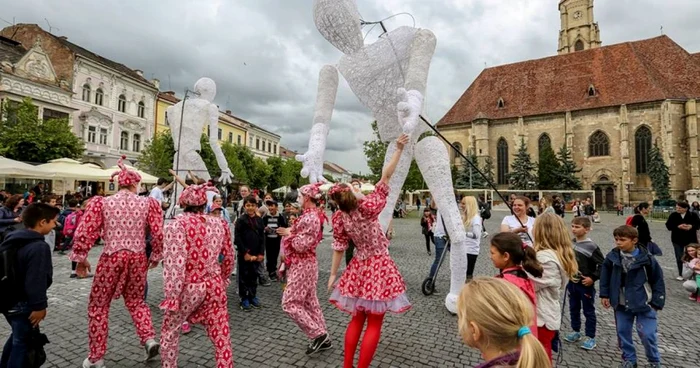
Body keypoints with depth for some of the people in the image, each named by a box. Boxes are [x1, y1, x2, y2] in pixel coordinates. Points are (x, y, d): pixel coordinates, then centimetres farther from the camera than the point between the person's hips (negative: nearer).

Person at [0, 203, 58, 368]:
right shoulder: (39, 247, -25)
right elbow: (36, 281, -27)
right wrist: (39, 305, -18)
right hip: (22, 303, -10)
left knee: (18, 335, 27)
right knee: (24, 341, 7)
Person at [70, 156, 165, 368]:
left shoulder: (102, 203, -3)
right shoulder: (147, 203, -2)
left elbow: (85, 232, -4)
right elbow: (158, 234, -2)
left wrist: (80, 258, 10)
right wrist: (156, 256, 12)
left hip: (111, 257, -2)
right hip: (137, 258, 2)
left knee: (98, 306, 16)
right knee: (135, 301, 23)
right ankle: (149, 338, 10)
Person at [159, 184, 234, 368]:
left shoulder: (177, 225, -12)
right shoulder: (220, 223, 0)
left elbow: (174, 264, -18)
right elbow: (228, 258, 8)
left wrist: (172, 297, -10)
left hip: (189, 288, -3)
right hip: (215, 286, 3)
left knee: (169, 330, 24)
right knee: (221, 335, 10)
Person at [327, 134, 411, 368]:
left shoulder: (339, 218, -9)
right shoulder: (368, 207, -21)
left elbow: (339, 247, -3)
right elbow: (386, 177, -19)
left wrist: (333, 274, 8)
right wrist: (399, 149, -14)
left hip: (359, 268, 5)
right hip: (379, 266, -4)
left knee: (357, 318, 20)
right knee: (374, 324, 7)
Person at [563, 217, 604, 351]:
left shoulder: (591, 246, -17)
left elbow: (602, 264, -14)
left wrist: (593, 278, -16)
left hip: (586, 285, -6)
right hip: (572, 283, 6)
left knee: (588, 311, 8)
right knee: (573, 309, 17)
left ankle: (590, 337, 20)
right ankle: (576, 332, 33)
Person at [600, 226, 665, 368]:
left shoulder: (646, 258, -16)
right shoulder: (612, 257, -9)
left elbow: (658, 280, -6)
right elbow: (605, 275, 4)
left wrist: (657, 303, -5)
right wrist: (604, 295, 4)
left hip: (643, 304, -3)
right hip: (621, 304, 3)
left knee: (647, 335, 2)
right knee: (623, 333, 12)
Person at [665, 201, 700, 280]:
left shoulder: (693, 215, -4)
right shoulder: (673, 215, -4)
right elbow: (668, 225, -7)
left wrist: (691, 226, -21)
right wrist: (678, 226, -23)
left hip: (690, 240, 0)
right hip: (677, 240, 0)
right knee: (679, 258, 5)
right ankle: (680, 274, 17)